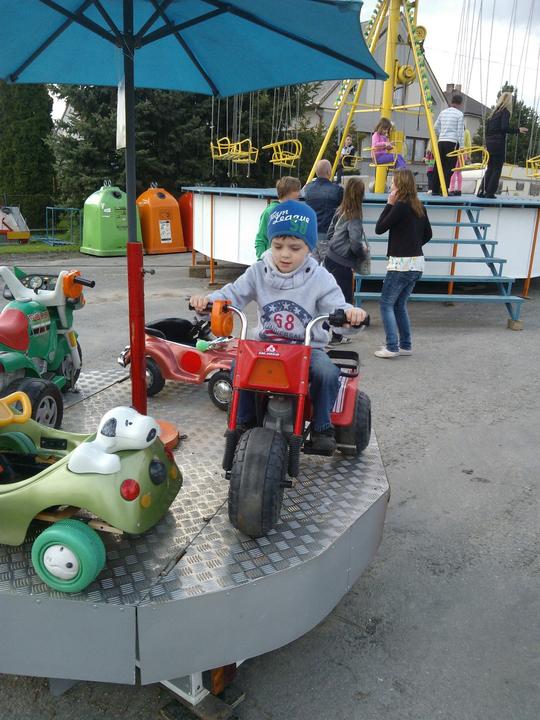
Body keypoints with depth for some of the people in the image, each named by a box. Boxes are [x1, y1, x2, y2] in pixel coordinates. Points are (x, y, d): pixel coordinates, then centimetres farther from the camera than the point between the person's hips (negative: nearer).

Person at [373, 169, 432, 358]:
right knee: (399, 304, 16)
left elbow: (379, 229, -7)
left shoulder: (400, 206, -13)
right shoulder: (419, 207, 10)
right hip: (417, 264, 8)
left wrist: (390, 204, -4)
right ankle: (405, 345, 19)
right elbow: (427, 234, 18)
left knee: (386, 303, 0)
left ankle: (392, 347, -4)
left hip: (401, 263, -8)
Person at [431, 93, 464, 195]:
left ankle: (435, 190, 8)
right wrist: (461, 146, -3)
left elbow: (436, 128, 17)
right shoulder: (459, 114, -2)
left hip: (441, 141, 5)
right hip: (452, 142, -5)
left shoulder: (443, 112, 13)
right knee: (449, 167, -4)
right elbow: (460, 132, -6)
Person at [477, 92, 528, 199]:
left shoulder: (494, 112, 15)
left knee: (490, 168, 12)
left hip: (489, 143, 7)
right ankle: (490, 193, -3)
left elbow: (487, 127, 15)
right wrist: (518, 130, -7)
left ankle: (482, 191, 6)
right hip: (499, 143, -7)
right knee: (497, 169, -1)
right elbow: (505, 128, -17)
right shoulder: (505, 112, -6)